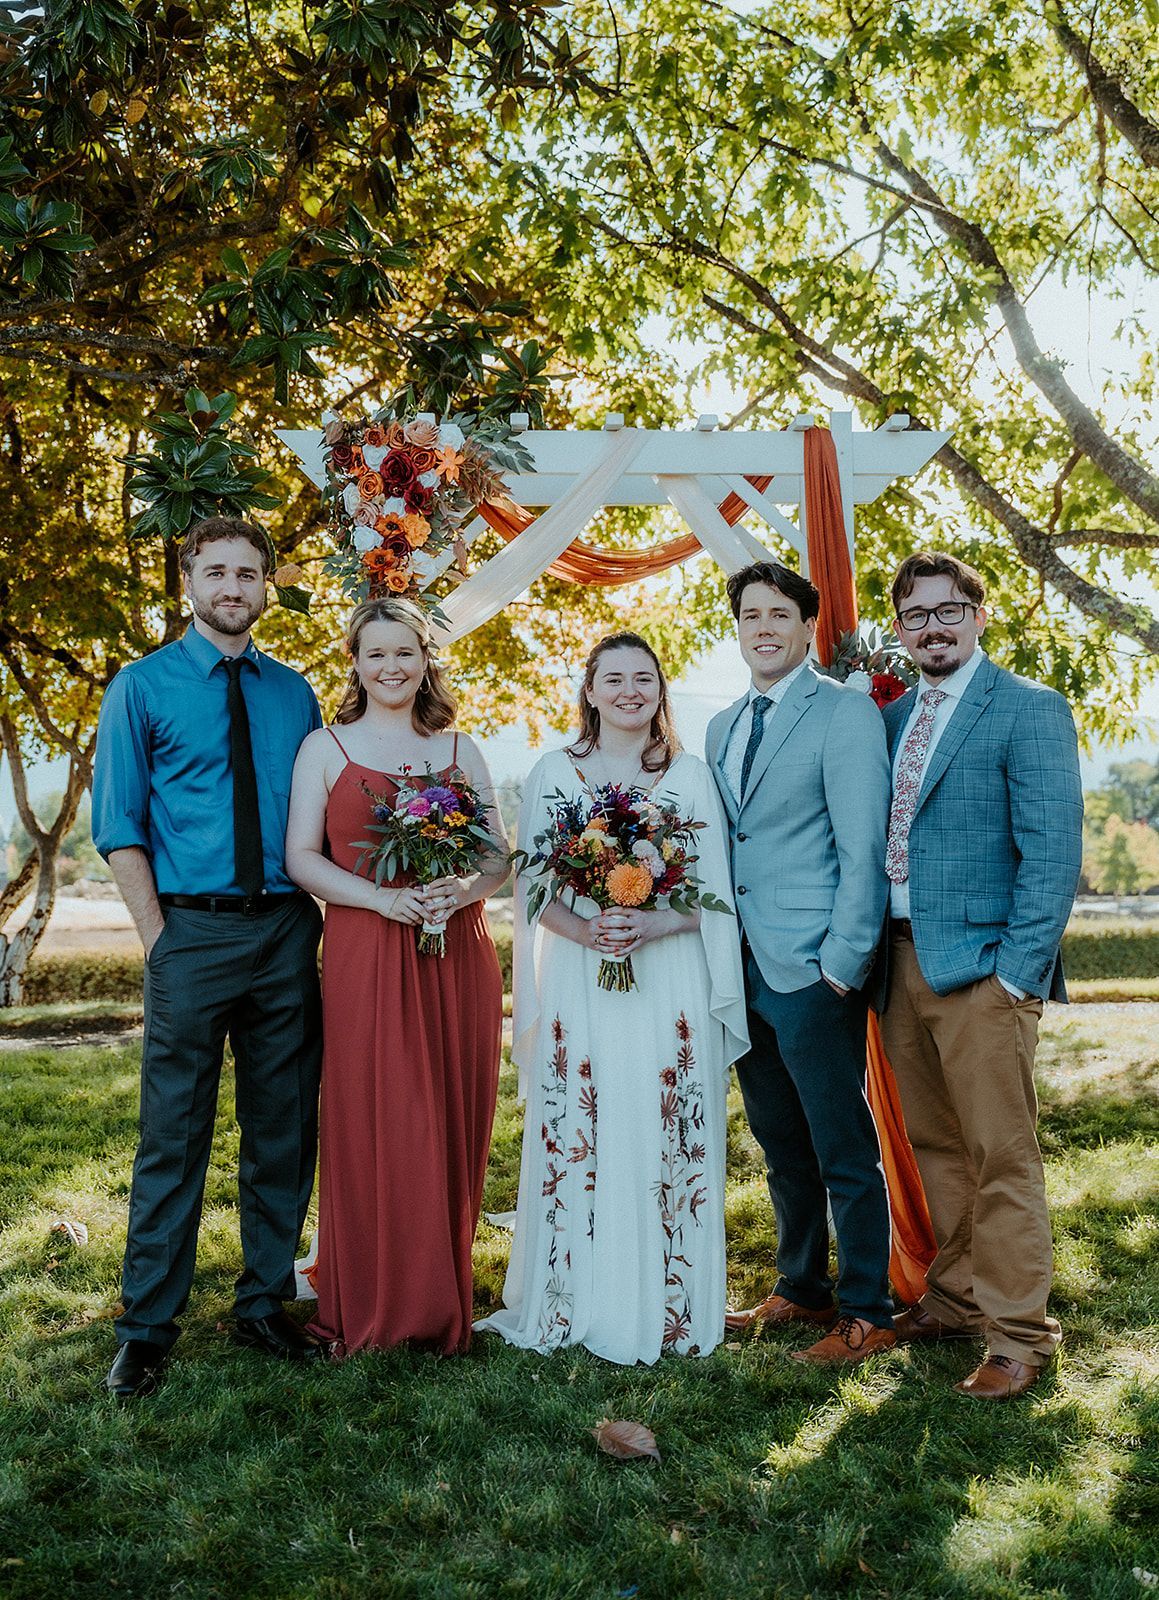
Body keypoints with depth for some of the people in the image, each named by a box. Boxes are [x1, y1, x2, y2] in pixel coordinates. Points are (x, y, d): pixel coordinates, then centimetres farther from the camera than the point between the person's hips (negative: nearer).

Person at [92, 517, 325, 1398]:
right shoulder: (142, 686, 2)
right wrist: (159, 934, -8)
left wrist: (315, 914, 2)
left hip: (287, 932, 4)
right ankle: (148, 1327, 16)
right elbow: (118, 824, -1)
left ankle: (265, 1304, 26)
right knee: (173, 1136, 2)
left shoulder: (294, 692, 11)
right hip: (192, 931, -3)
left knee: (284, 1130, 10)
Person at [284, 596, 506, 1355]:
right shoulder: (326, 747, 5)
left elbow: (501, 856, 10)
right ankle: (370, 1307, 15)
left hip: (457, 956, 3)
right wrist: (384, 897, -16)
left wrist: (465, 888, -13)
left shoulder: (461, 750, 12)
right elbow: (301, 857, -2)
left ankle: (443, 1304, 21)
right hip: (366, 954, -2)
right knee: (372, 1127, -1)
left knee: (453, 1126, 6)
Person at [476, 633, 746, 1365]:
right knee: (576, 1144, 3)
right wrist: (586, 932, -15)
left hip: (669, 985, 0)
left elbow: (716, 893, 4)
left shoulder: (691, 775, 6)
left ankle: (665, 1309, 16)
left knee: (665, 1143, 3)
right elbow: (532, 886, 3)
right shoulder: (554, 772, 6)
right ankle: (576, 1305, 17)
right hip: (578, 985, 0)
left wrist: (656, 925, -14)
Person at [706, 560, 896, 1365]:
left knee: (844, 1150, 3)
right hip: (743, 968, 7)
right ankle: (801, 1289, 32)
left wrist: (842, 966, -16)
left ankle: (867, 1314, 17)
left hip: (813, 971, -7)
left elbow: (863, 849, -12)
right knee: (782, 1147, 17)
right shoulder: (722, 727, 15)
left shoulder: (846, 712, -7)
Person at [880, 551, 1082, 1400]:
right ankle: (956, 1298, 32)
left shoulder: (1030, 709, -6)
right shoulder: (895, 718, 14)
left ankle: (1019, 1335, 13)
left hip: (981, 966, -7)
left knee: (1002, 1158, 0)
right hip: (905, 961, 7)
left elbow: (1054, 853, -11)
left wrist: (1019, 972, -15)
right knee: (937, 1148, 16)